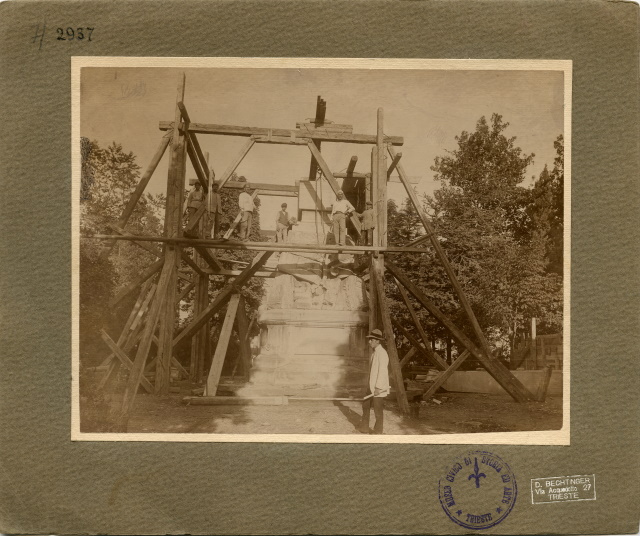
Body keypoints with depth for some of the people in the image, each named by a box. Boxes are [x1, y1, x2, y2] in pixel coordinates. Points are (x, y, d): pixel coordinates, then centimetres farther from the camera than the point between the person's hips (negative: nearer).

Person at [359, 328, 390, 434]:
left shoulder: (382, 353, -19)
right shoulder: (374, 352, 11)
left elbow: (382, 371, -22)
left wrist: (378, 388, -23)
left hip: (379, 387, -10)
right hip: (371, 385, 10)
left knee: (377, 409, 2)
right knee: (365, 405, 15)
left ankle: (378, 431, 16)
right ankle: (364, 428, 26)